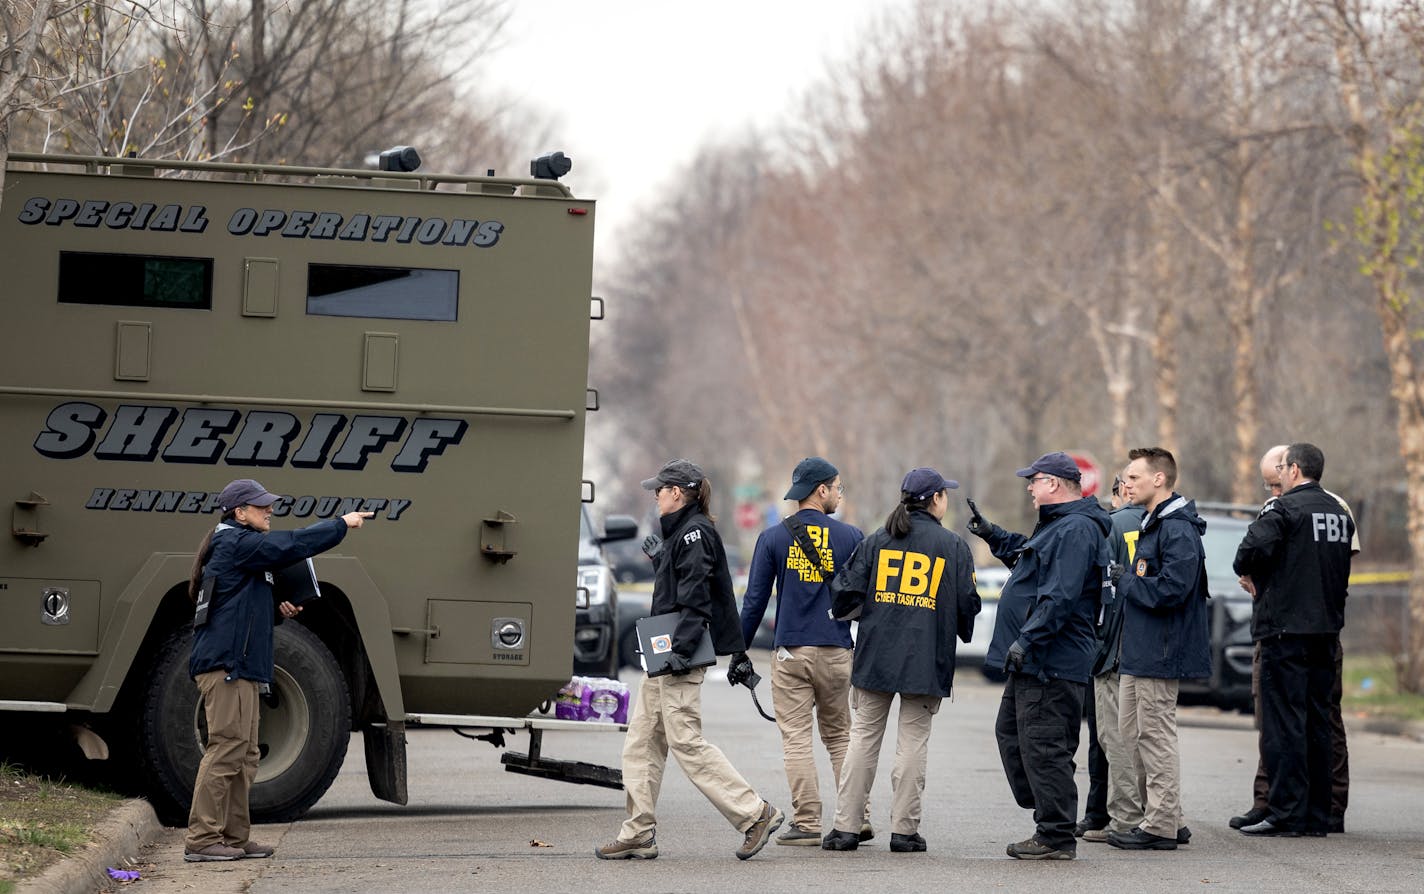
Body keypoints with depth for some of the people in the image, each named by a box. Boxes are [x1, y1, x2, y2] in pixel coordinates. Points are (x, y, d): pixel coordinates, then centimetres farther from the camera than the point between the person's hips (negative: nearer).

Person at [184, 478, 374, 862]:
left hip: (241, 668, 11)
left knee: (244, 757, 12)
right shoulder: (234, 544, -9)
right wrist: (343, 524, -9)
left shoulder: (244, 548, 22)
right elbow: (292, 544, -18)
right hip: (226, 665, -11)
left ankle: (234, 837, 15)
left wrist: (279, 611, 11)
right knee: (227, 749, -13)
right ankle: (202, 840, -13)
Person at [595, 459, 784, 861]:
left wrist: (682, 650, -24)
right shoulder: (678, 532, 18)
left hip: (682, 659, -11)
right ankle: (638, 835, 9)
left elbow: (695, 599, -20)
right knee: (641, 742, 8)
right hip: (665, 655, 11)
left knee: (686, 742, -10)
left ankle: (755, 813, -5)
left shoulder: (694, 533, -12)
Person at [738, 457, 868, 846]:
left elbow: (754, 600, 0)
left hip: (791, 653, -1)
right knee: (839, 735, 13)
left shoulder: (773, 538, 1)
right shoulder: (850, 537, 2)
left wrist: (738, 652, 7)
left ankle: (807, 823, -4)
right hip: (837, 653, 1)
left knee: (796, 738, 1)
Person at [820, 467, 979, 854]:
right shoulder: (954, 546, 0)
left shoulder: (876, 542, 4)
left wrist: (850, 613, 24)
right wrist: (962, 633, 21)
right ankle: (904, 830, 2)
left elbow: (846, 593, 1)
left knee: (864, 738, 6)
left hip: (876, 657, 2)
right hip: (927, 661, -2)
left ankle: (846, 826, 5)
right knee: (913, 742, 2)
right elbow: (967, 602, 1)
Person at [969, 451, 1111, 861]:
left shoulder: (1077, 530, -17)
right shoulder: (1057, 525, 17)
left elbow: (1060, 596, -26)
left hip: (1052, 663, -11)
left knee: (1043, 747, -9)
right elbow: (1027, 556, 38)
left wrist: (1027, 640, -28)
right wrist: (992, 534, 35)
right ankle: (1049, 818, 22)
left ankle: (1057, 838, -5)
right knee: (1011, 733, 17)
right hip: (1032, 661, 11)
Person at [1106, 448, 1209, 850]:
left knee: (1156, 736, -5)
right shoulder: (1153, 523, 16)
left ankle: (1161, 826, 0)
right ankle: (1165, 818, 21)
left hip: (1161, 653, -11)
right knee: (1131, 731, 14)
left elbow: (1170, 590, -25)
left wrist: (1125, 581, -13)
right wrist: (1128, 581, 4)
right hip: (1138, 651, 11)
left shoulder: (1178, 530, -16)